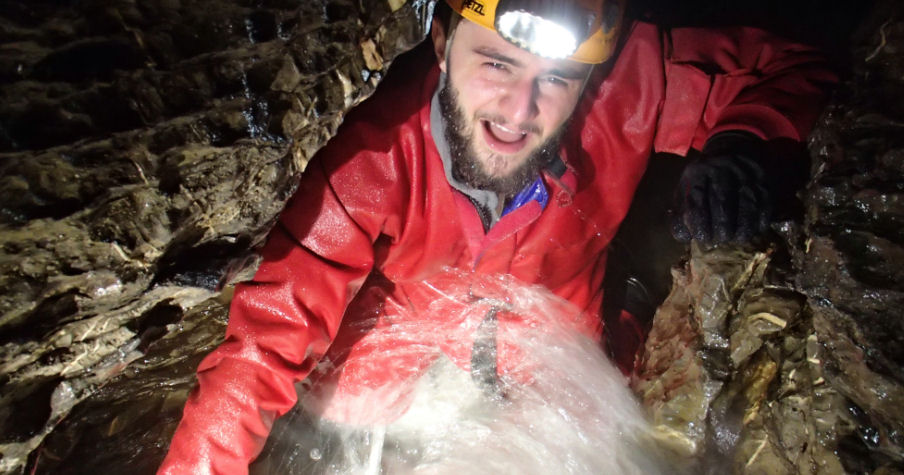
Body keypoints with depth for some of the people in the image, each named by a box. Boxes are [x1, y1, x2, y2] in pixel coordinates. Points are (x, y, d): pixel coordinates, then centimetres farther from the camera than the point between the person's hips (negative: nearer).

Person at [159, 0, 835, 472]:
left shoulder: (626, 87, -28)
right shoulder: (381, 150, -32)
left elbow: (787, 68, -13)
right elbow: (271, 335, -29)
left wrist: (740, 146, -34)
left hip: (552, 346, 2)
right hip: (404, 324, 0)